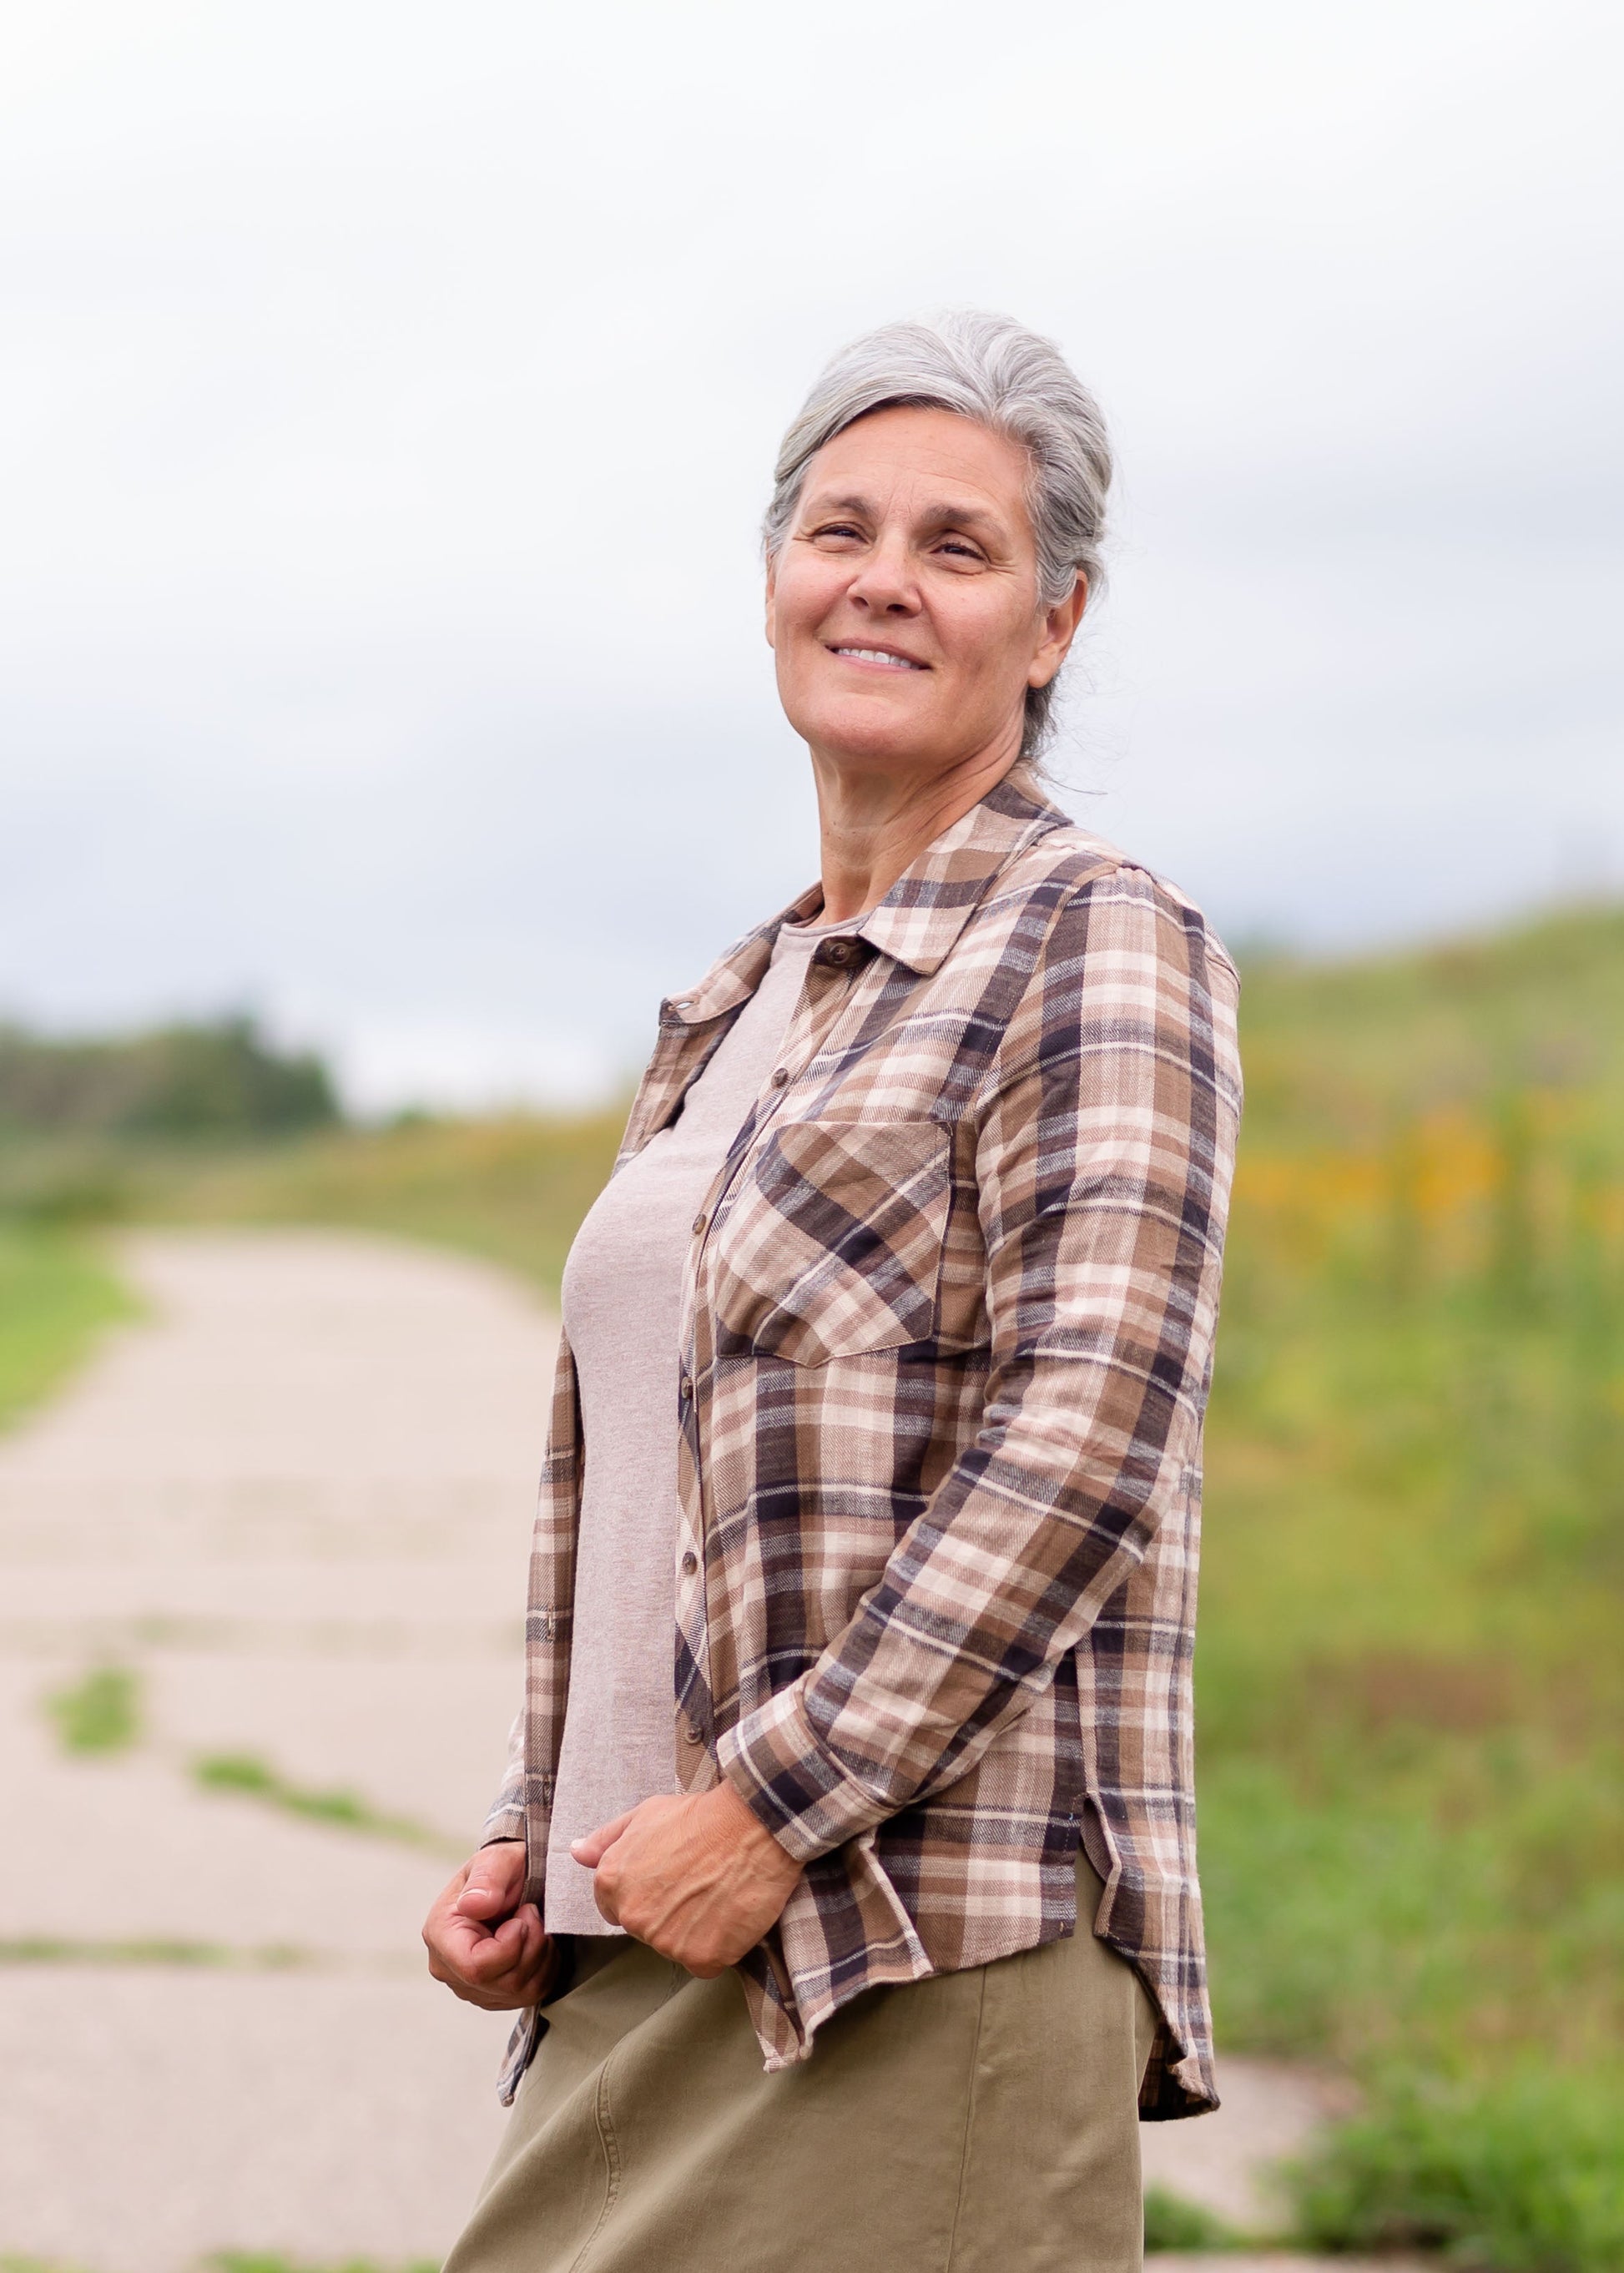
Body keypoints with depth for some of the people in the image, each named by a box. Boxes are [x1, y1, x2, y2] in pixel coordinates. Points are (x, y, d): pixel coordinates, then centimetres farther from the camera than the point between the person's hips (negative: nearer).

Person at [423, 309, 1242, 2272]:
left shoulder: (1098, 950, -4)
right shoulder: (728, 1017, 19)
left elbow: (1093, 1433, -15)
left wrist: (768, 1807, -17)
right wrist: (533, 1837, 12)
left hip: (935, 1959, -7)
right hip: (660, 1950, 7)